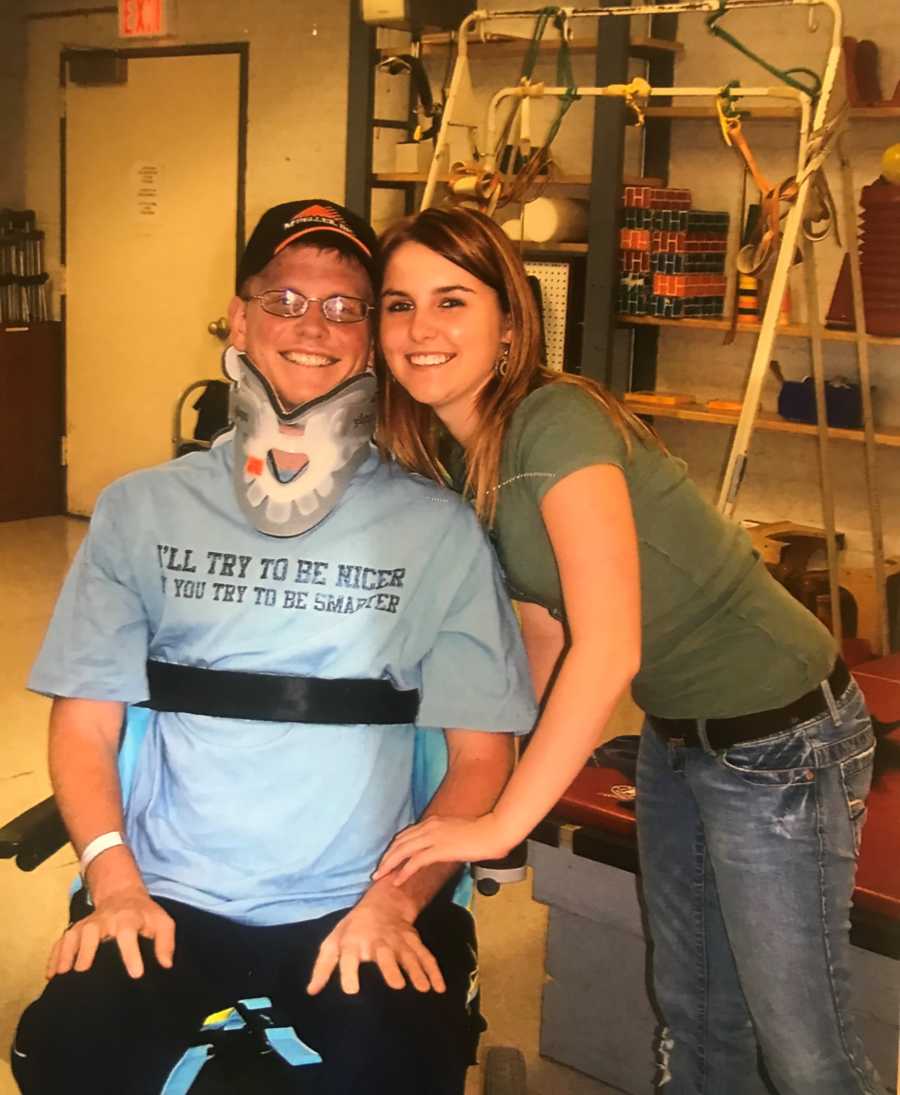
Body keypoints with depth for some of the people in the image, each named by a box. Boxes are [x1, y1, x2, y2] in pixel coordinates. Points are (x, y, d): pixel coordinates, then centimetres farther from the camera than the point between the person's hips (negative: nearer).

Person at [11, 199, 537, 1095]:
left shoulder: (439, 528, 2)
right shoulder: (143, 510, 8)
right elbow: (85, 725, 7)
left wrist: (396, 902, -12)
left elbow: (479, 754, 2)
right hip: (172, 901, 2)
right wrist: (115, 883, -9)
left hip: (363, 911, -1)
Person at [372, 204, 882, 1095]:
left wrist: (499, 824, -25)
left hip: (778, 734, -8)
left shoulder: (556, 422, -24)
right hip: (676, 729, 9)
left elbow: (609, 650, -29)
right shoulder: (454, 456, 2)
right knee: (691, 1011, 22)